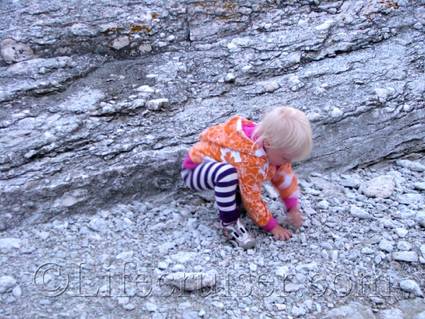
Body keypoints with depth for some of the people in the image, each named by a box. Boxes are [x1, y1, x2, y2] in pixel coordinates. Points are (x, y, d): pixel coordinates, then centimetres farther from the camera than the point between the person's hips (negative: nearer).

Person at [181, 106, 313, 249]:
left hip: (217, 164, 9)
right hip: (195, 169, -9)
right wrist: (272, 226, -17)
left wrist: (293, 208, 2)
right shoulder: (249, 158, -36)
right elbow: (252, 198, -26)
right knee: (227, 173, -39)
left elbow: (285, 177, 5)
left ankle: (234, 201, 7)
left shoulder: (271, 149, -10)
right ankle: (230, 224, -21)